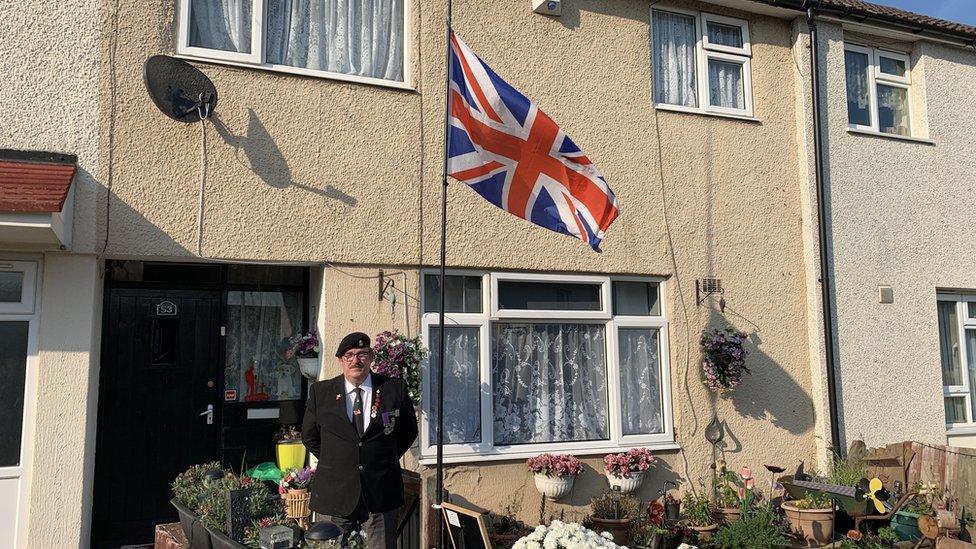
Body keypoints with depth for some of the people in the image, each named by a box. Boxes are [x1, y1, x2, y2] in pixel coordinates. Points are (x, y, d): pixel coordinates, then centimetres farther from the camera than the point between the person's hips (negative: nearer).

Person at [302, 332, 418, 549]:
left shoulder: (395, 388, -1)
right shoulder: (320, 392, 1)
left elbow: (409, 432, 12)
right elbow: (309, 436, 13)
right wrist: (333, 462, 10)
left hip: (381, 492, 0)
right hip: (336, 492, 1)